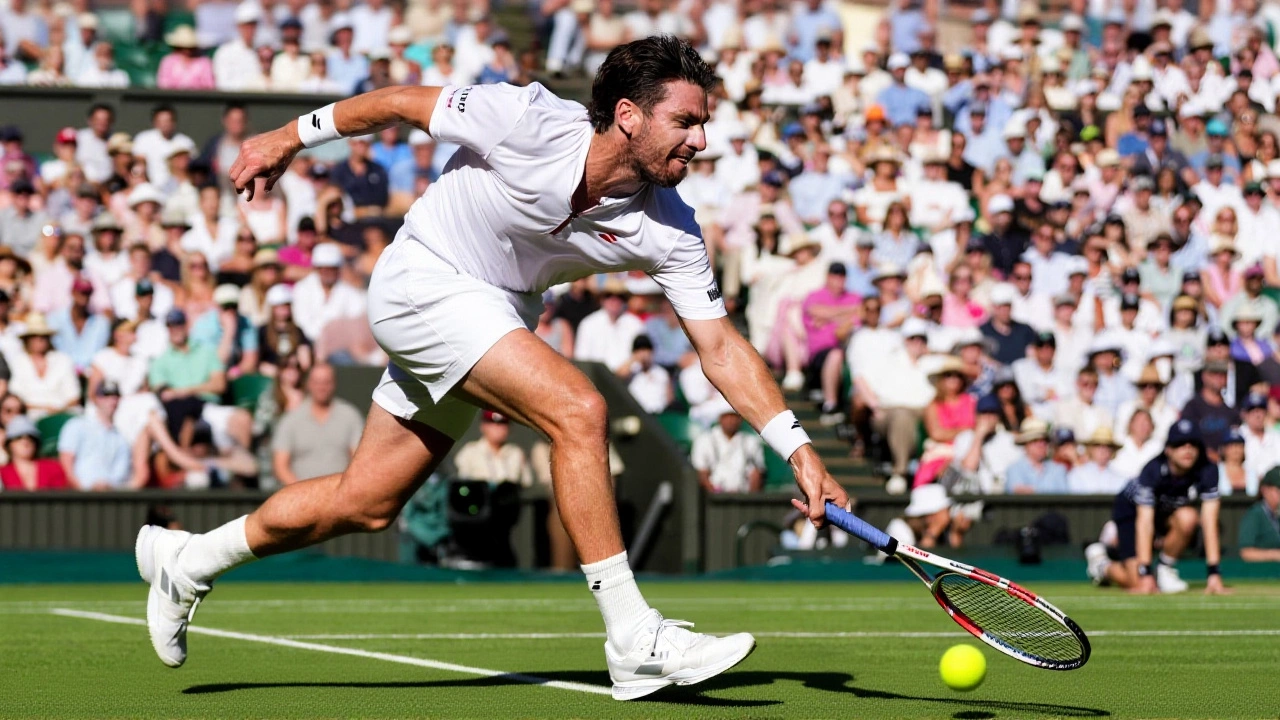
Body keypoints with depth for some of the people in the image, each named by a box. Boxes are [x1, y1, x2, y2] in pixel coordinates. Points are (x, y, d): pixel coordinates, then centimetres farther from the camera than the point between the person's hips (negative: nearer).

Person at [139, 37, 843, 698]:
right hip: (424, 283, -7)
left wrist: (797, 446, -21)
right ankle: (634, 642, -22)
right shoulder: (528, 122, -28)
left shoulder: (669, 231, -15)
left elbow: (720, 346, -11)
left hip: (494, 317, 7)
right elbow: (401, 102, -12)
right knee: (577, 408, -25)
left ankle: (186, 561, 33)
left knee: (364, 504, 11)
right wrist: (290, 138, -1)